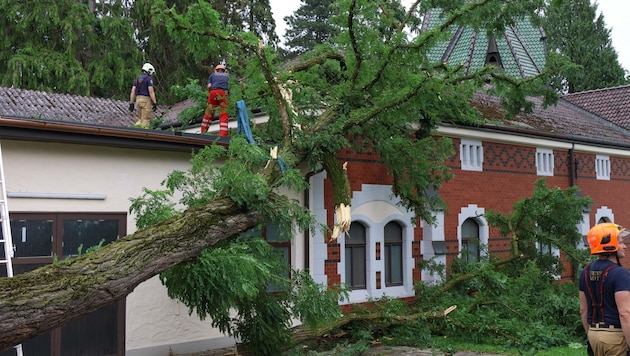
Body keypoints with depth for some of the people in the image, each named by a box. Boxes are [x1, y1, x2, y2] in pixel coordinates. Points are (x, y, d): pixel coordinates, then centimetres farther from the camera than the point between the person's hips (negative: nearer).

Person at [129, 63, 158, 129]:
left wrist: (131, 103, 8)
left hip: (138, 100, 7)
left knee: (141, 119, 15)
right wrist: (155, 103, -15)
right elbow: (151, 91, -16)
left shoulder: (137, 79, 14)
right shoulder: (149, 79, -7)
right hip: (146, 100, -7)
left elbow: (133, 91, 8)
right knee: (146, 120, -4)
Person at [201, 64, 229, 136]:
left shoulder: (212, 75, 26)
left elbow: (209, 86, 10)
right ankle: (223, 135, -12)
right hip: (223, 93, -1)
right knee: (223, 115, -3)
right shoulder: (228, 75, 29)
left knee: (208, 113, 11)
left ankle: (203, 131, 12)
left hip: (213, 92, 1)